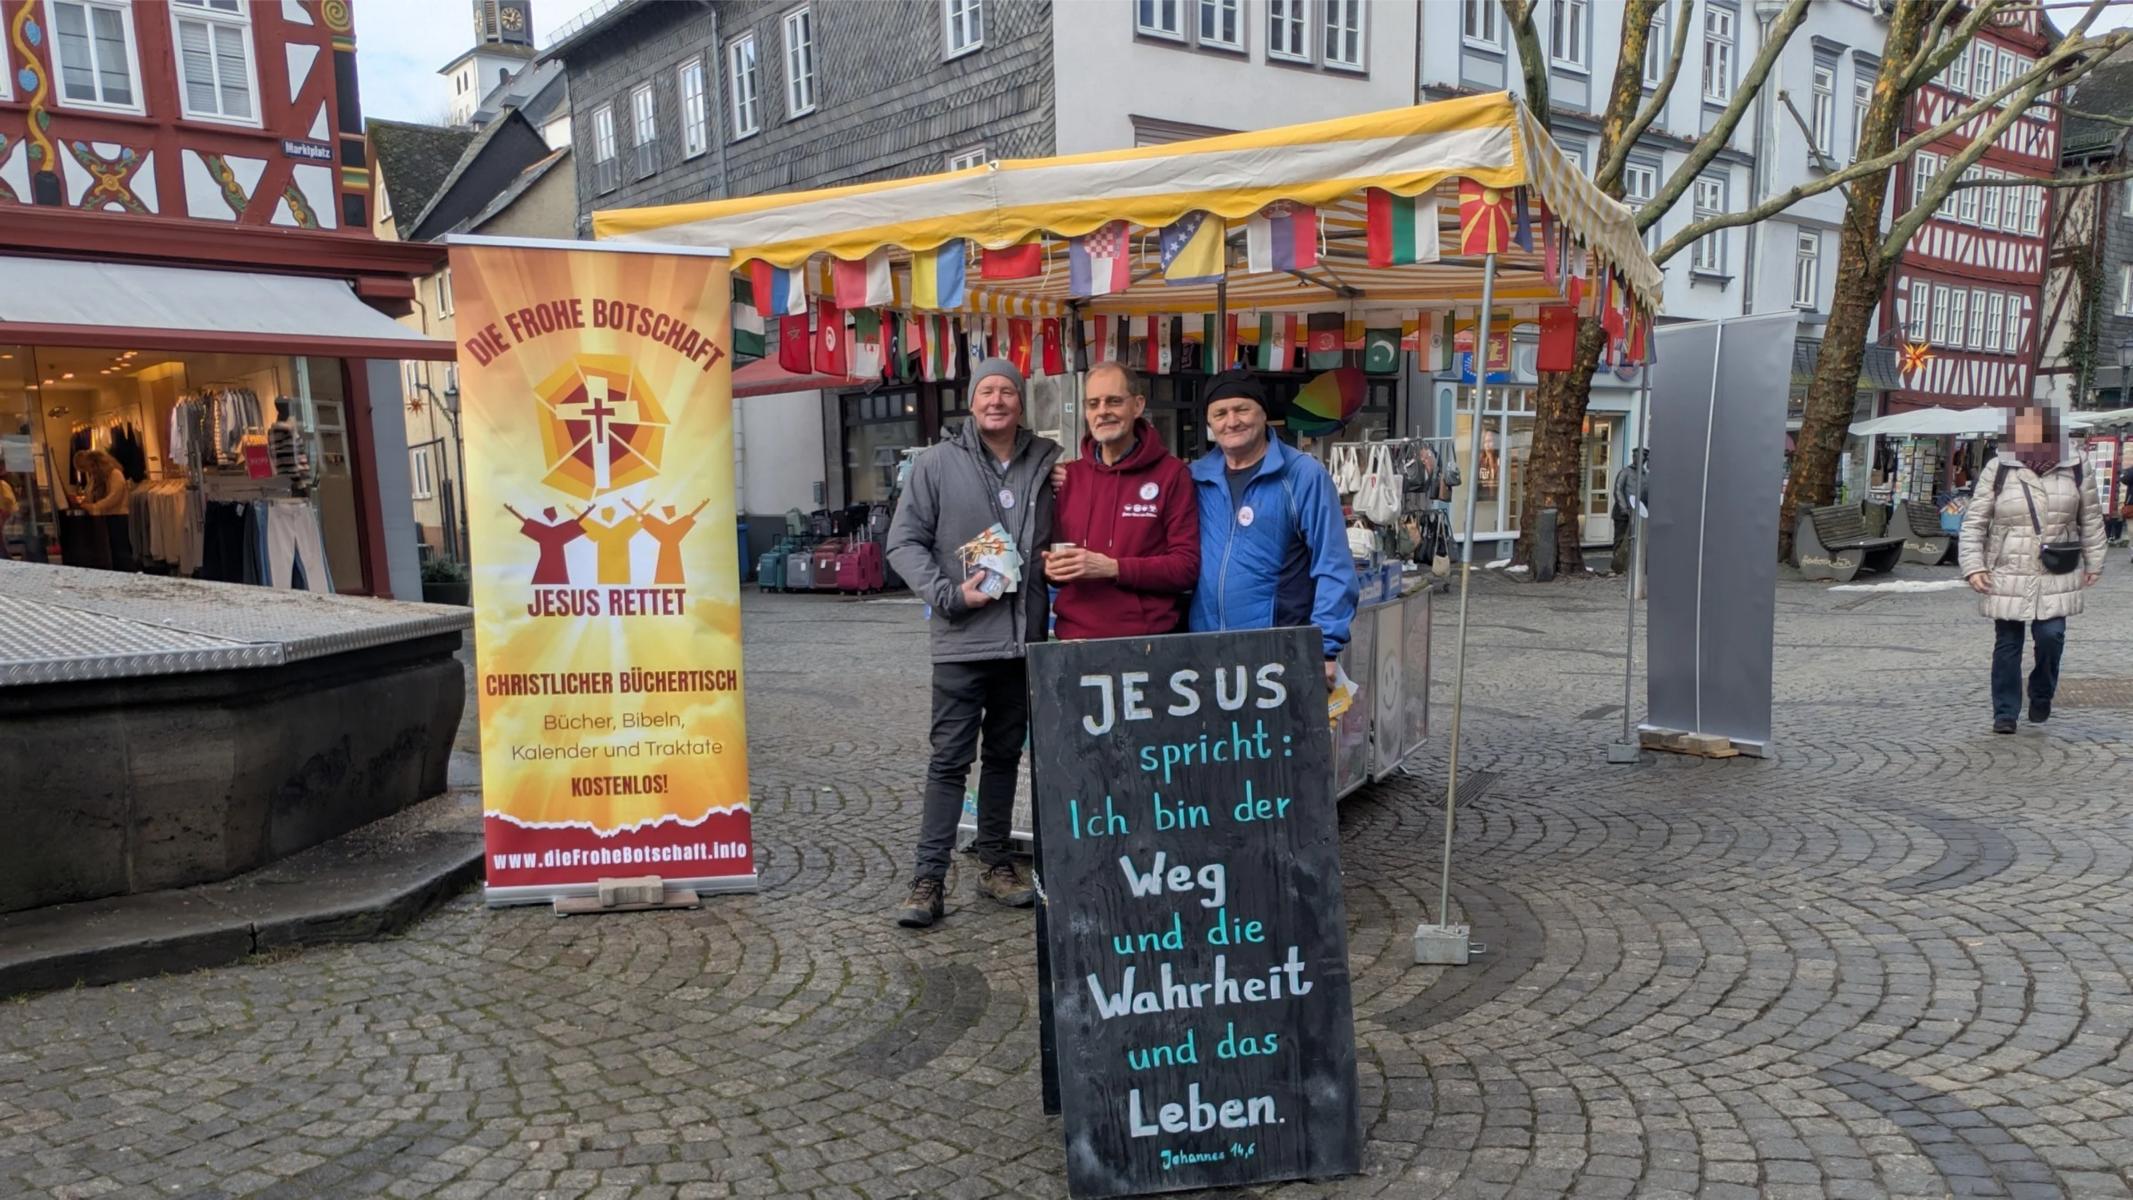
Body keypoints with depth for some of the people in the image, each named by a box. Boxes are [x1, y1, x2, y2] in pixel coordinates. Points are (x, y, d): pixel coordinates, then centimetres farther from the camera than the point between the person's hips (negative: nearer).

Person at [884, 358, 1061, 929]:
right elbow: (904, 542, -2)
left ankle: (995, 864, 26)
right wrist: (948, 593, -13)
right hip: (962, 640, -3)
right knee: (949, 759, -1)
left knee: (1005, 755, 14)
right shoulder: (938, 463, -2)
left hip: (1026, 638, 3)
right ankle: (929, 878, 4)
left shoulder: (1049, 462, 5)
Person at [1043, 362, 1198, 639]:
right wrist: (1052, 568, -6)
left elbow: (1187, 566, -9)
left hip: (1149, 640, -3)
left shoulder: (1171, 474, -4)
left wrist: (1113, 568, -19)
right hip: (1074, 637, 3)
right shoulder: (1067, 476, 8)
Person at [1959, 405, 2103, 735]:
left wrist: (2093, 563, 12)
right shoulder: (1998, 470, -3)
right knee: (2007, 643, 5)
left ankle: (2041, 695, 20)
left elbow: (2091, 519, 12)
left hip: (2057, 576, 1)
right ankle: (2004, 712, 15)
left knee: (2051, 635, -7)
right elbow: (1974, 522, -1)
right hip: (2007, 575, -1)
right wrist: (1973, 566, -7)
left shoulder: (2074, 469, 3)